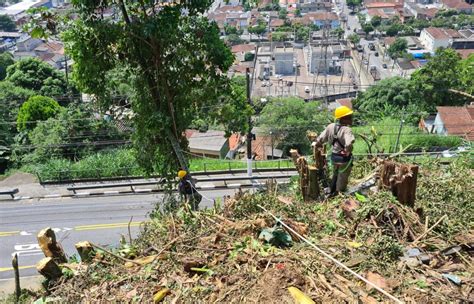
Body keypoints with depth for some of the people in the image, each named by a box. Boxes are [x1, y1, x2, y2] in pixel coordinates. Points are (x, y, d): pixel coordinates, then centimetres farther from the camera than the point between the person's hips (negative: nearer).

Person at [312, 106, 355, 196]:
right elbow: (349, 143, -43)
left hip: (334, 156, 7)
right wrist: (347, 151, -23)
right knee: (342, 178, 13)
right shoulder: (347, 130, -27)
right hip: (344, 158, -7)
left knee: (335, 175, 28)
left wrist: (316, 143, 21)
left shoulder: (331, 126, -6)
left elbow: (321, 138, -1)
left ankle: (331, 193, 41)